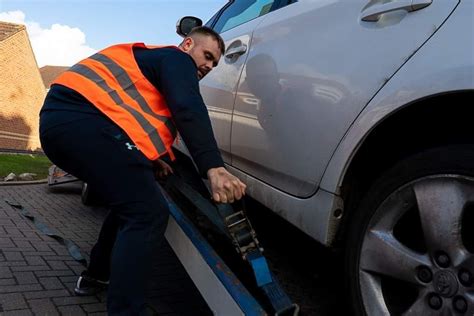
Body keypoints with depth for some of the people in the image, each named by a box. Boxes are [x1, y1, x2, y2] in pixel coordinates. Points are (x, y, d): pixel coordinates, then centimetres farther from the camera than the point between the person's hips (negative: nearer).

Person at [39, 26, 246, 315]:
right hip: (82, 120, -11)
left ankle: (97, 275, 37)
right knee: (148, 215, -14)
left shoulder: (155, 59, 32)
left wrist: (152, 159, 30)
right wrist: (214, 168, -26)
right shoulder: (176, 59, 2)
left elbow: (136, 112, 37)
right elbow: (189, 111, -17)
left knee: (130, 202, 24)